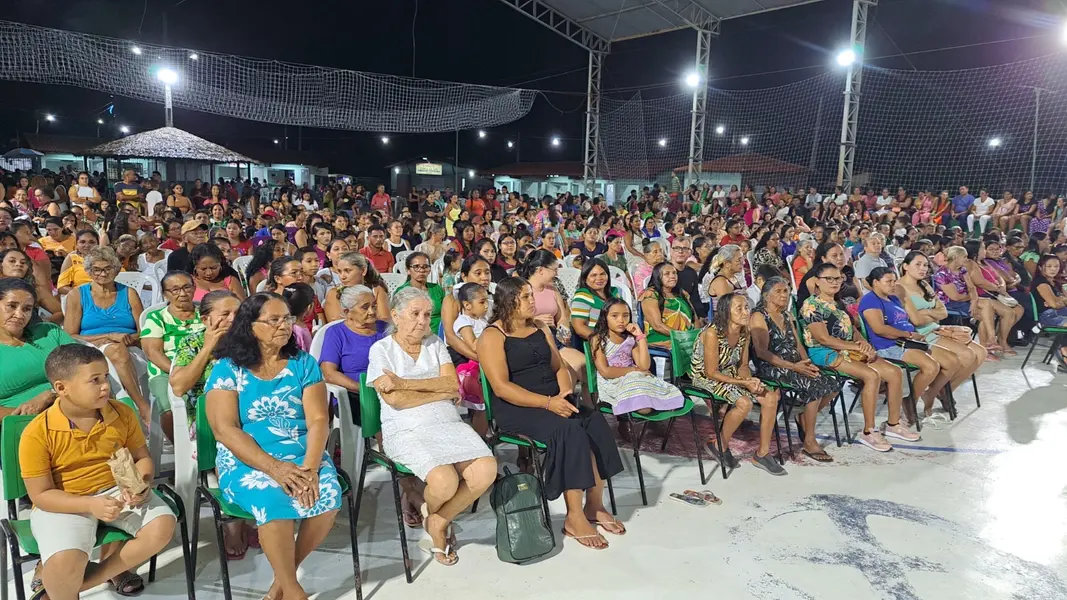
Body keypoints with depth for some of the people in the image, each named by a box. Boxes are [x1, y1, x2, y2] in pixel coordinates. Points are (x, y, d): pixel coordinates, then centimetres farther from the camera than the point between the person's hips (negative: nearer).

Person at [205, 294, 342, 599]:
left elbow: (318, 420, -3)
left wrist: (310, 468, -21)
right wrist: (275, 467, -22)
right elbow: (225, 430, -10)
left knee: (328, 496, -26)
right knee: (273, 500, -32)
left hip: (303, 455, 3)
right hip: (247, 459, -2)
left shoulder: (304, 364, 5)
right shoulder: (227, 368, -1)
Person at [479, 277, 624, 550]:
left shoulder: (540, 328, 16)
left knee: (595, 423, -20)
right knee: (569, 432, -30)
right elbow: (501, 387, -16)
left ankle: (594, 506, -10)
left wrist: (565, 394, -8)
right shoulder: (492, 336, -6)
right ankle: (574, 517, -22)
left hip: (554, 401, 6)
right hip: (516, 408, -6)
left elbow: (560, 367, 14)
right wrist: (547, 403, -23)